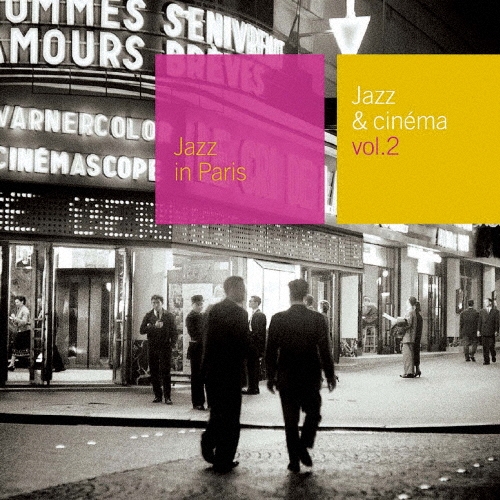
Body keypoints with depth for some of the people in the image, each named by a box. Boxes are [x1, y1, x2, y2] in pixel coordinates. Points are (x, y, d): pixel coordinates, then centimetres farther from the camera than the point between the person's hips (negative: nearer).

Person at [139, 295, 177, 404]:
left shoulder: (169, 316, 5)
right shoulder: (148, 316, 9)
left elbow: (174, 332, 7)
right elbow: (142, 330, -2)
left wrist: (172, 345, -5)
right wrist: (154, 326, -14)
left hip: (165, 348, -2)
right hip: (152, 348, 2)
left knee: (165, 372, -6)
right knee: (154, 372, 3)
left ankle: (167, 396, -3)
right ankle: (157, 395, 12)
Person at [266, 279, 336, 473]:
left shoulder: (278, 319, -6)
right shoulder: (318, 319, -8)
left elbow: (271, 351, -2)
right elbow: (325, 350, -6)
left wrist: (271, 376, 8)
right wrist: (330, 375, 4)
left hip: (286, 377, 1)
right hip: (311, 377, 0)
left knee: (291, 420, 9)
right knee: (313, 413, 19)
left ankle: (294, 460, 9)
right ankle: (303, 446, 1)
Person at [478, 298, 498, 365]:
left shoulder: (495, 311, 5)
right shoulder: (482, 311, 11)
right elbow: (480, 321, 9)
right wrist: (479, 330, 1)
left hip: (491, 332, -2)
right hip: (484, 331, 2)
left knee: (491, 346, -2)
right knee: (485, 346, -1)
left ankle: (493, 355, 27)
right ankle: (486, 360, 1)